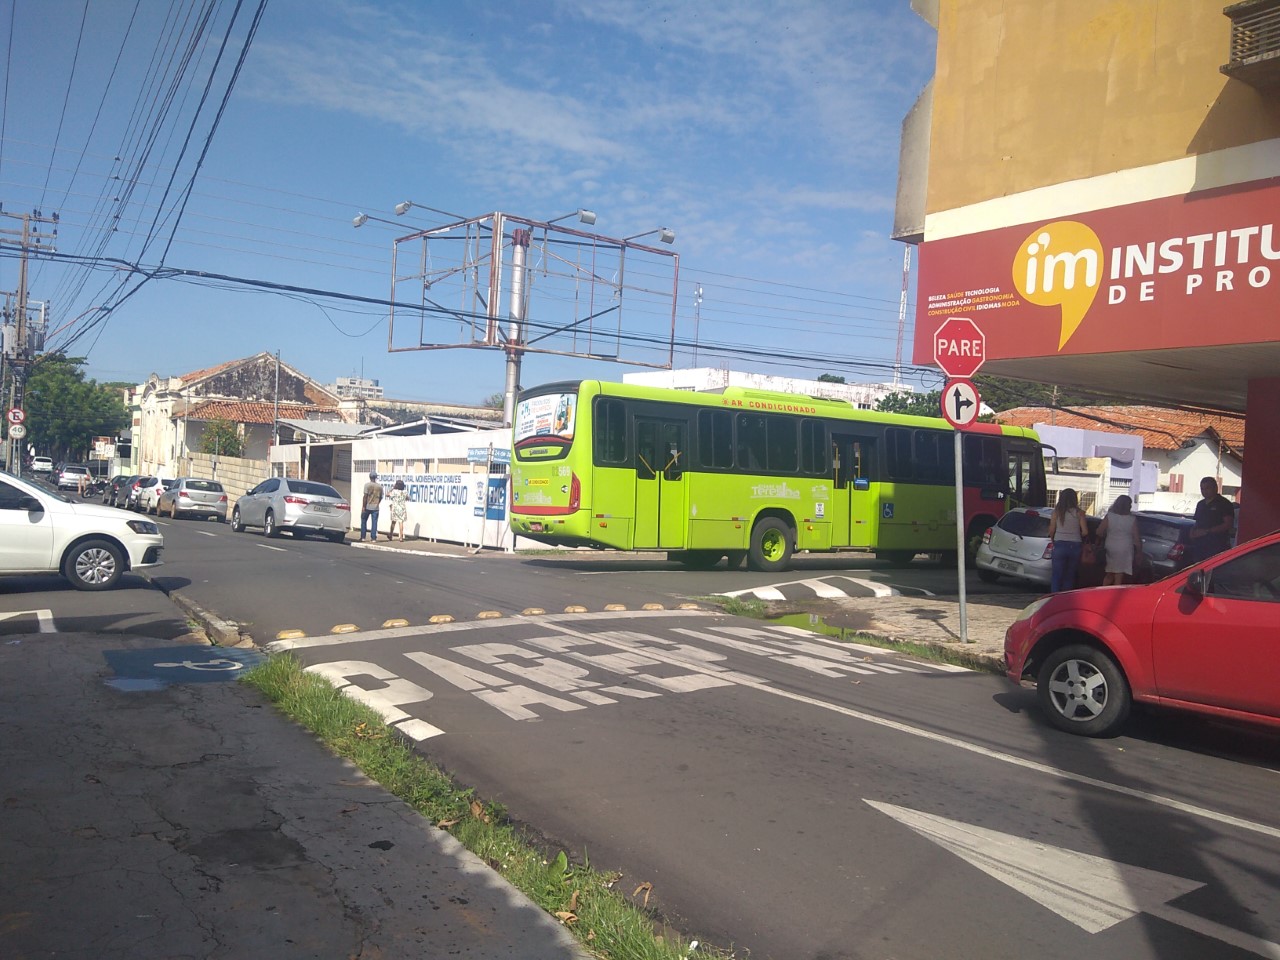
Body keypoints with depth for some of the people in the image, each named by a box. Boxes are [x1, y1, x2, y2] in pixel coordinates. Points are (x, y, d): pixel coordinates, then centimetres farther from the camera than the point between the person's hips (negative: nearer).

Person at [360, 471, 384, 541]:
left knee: (363, 521, 11)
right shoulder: (380, 486, 4)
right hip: (376, 508, 2)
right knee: (374, 523, 3)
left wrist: (363, 507, -9)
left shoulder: (367, 485, -8)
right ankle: (373, 538, 0)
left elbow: (365, 496, -12)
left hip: (367, 507, -2)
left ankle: (363, 537, 11)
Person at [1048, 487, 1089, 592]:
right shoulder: (1079, 513, -2)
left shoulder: (1057, 512, -2)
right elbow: (1085, 532, -5)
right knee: (1070, 575, 12)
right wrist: (1077, 535, 15)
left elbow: (1051, 530, 0)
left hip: (1060, 545, -1)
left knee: (1057, 575, 4)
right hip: (1075, 546, 1)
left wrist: (1053, 540, 18)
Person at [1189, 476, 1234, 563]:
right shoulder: (1200, 504, 21)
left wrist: (1206, 531, -15)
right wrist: (1193, 531, 5)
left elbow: (1228, 524, -11)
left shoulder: (1224, 504, -3)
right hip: (1199, 545, 7)